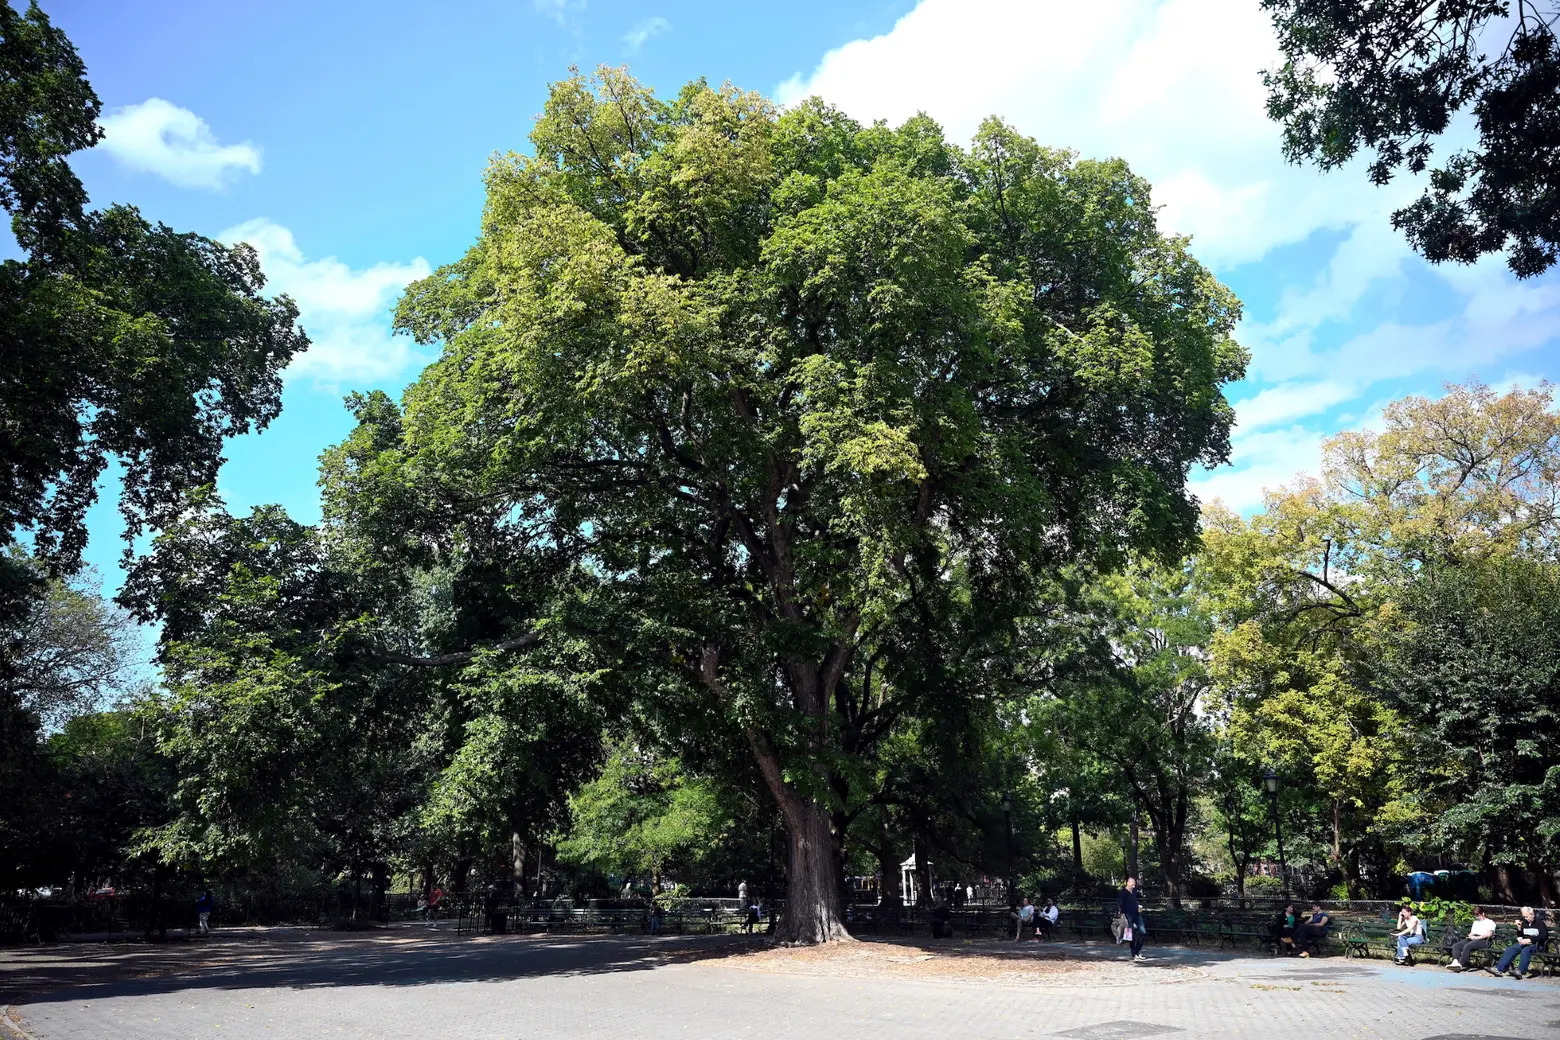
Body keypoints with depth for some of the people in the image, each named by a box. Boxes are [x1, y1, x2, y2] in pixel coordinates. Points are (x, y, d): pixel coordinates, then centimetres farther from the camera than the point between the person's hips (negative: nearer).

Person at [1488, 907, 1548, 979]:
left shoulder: (1539, 922, -3)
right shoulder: (1524, 922, 15)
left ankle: (1520, 971, -50)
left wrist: (1530, 940, -22)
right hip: (1524, 943, 6)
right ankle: (1498, 969, -27)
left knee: (1525, 950, -37)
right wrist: (1519, 928, 1)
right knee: (1510, 949, -17)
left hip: (1536, 944, -6)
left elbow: (1544, 936, -16)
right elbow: (1520, 936, 22)